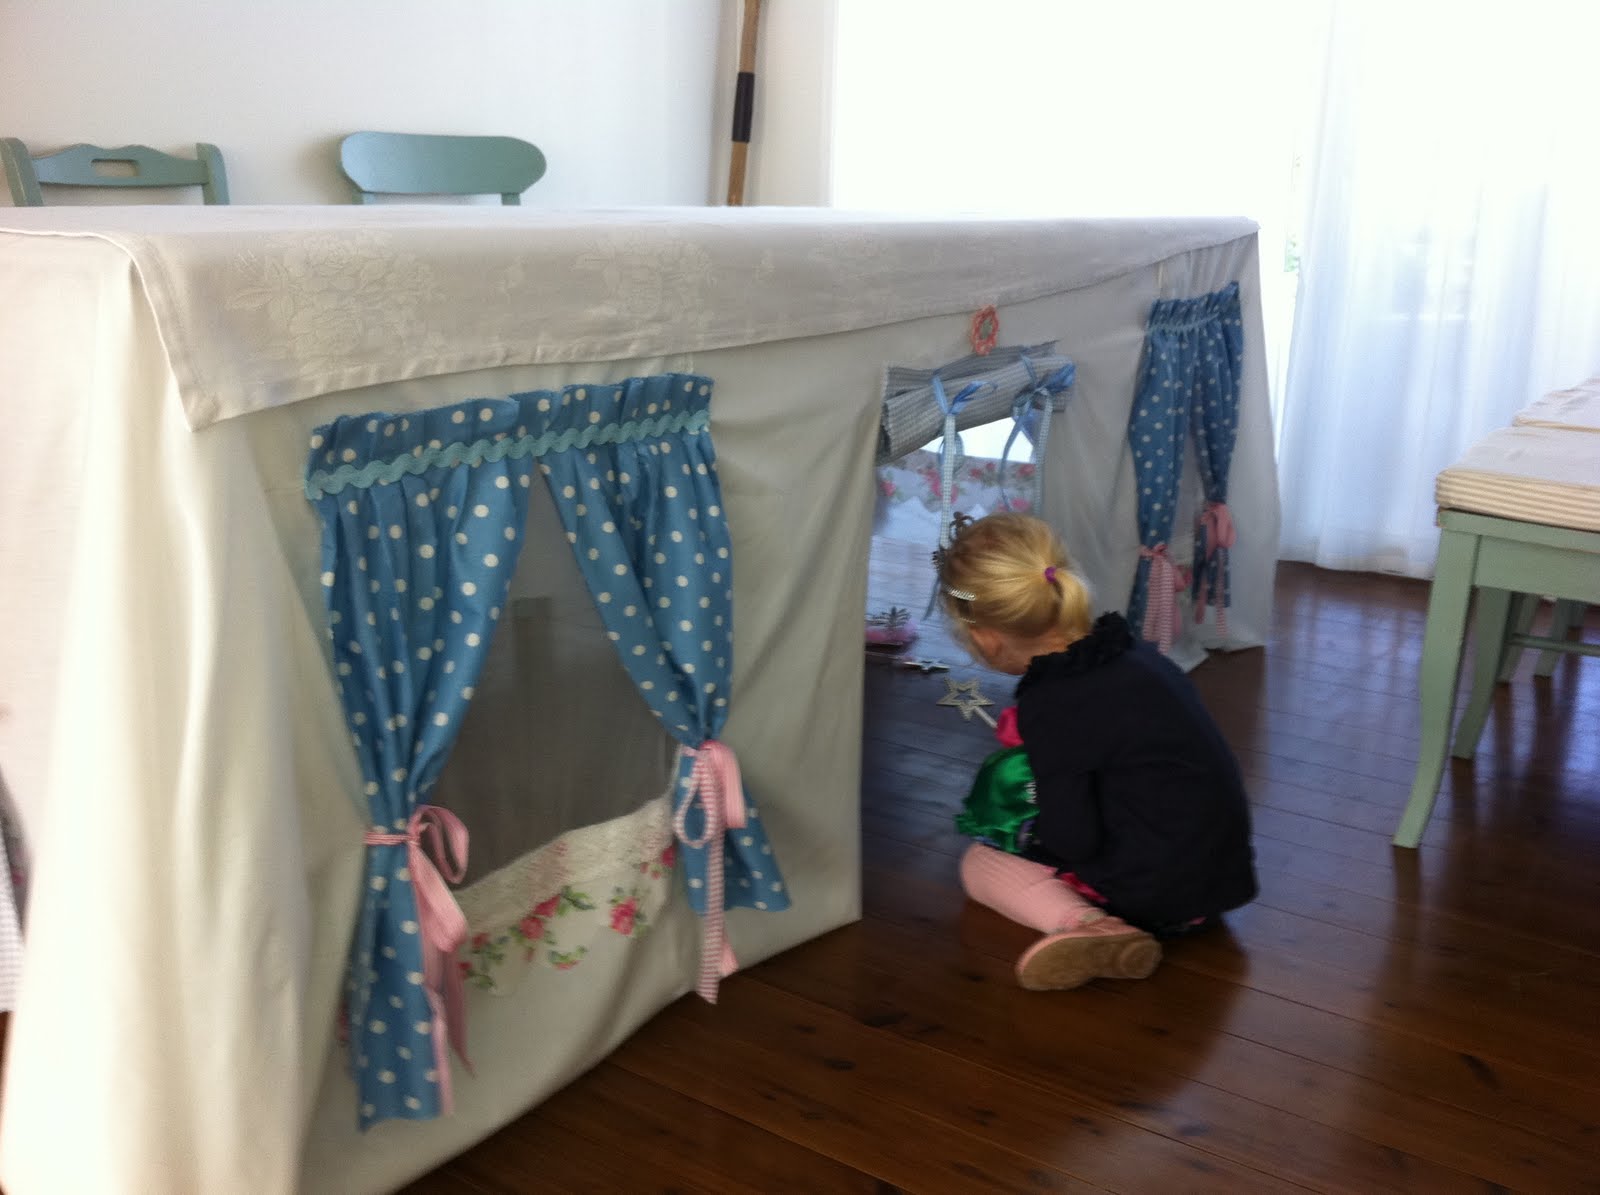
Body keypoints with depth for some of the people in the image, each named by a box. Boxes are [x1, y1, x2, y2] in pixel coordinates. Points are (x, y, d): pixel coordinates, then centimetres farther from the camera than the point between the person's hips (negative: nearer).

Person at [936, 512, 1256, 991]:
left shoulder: (1049, 708, -21)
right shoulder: (1134, 653, 3)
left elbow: (1074, 841, -19)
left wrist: (1026, 832, 2)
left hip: (1154, 895, -9)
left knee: (979, 861, 4)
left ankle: (1085, 924, -17)